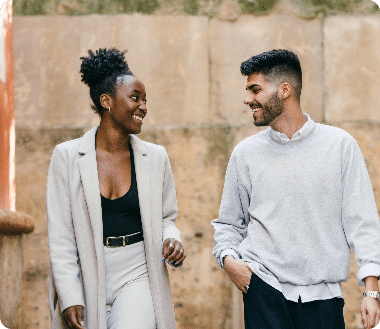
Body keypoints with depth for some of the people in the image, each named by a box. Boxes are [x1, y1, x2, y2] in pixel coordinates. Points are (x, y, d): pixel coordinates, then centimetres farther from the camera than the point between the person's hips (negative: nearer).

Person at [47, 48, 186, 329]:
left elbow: (166, 218, 17)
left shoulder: (155, 157, 6)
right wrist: (69, 298, -11)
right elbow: (60, 234, -4)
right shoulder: (68, 156, -2)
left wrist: (172, 240, -6)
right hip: (86, 280, -1)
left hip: (137, 275, 1)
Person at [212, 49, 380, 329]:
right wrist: (228, 259, -5)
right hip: (265, 289, 1)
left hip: (323, 295, -1)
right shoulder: (245, 153, 7)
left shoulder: (340, 145, 2)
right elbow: (229, 223, 15)